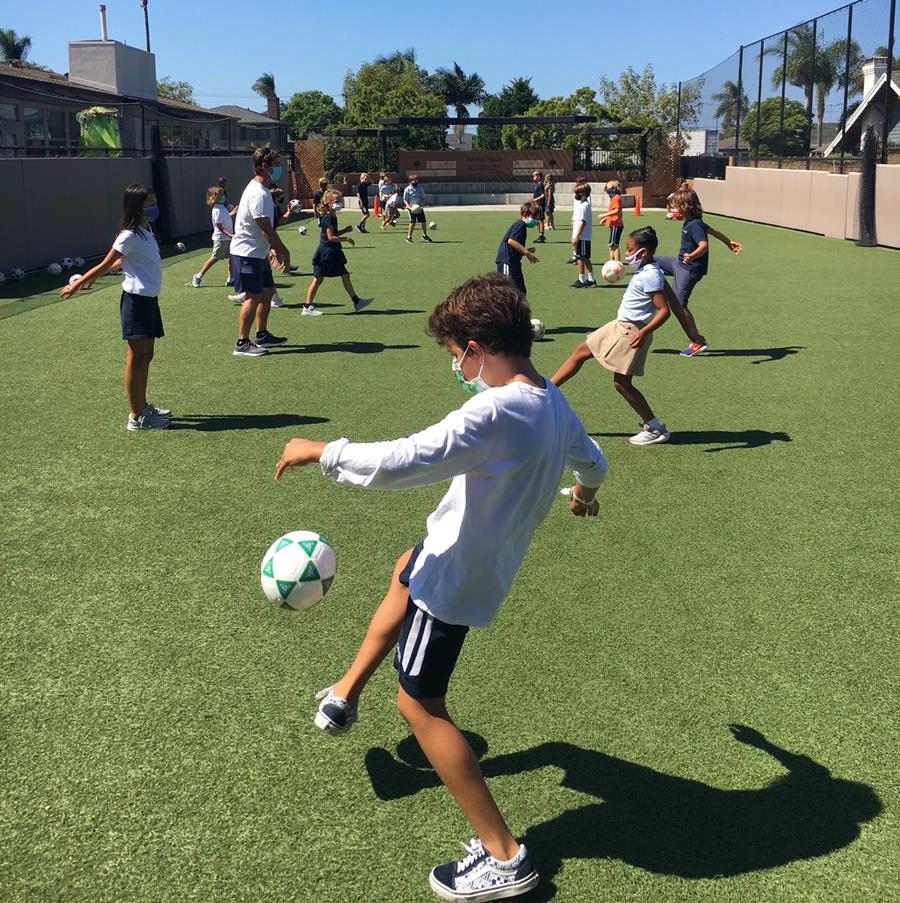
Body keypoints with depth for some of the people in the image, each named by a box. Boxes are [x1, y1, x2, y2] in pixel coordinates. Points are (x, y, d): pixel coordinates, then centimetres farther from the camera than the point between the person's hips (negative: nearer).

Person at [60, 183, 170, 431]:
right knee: (136, 358, -3)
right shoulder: (130, 236, -15)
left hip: (149, 299, 9)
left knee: (146, 356, 15)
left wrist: (90, 278, 20)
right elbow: (105, 265, -8)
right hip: (136, 300, -9)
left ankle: (143, 406, 26)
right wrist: (77, 285, -4)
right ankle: (135, 417, 3)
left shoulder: (145, 231, 12)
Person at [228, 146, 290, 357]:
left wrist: (275, 249, 15)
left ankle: (262, 335, 28)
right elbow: (266, 228, -22)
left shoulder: (261, 190, 13)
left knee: (267, 291, 16)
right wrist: (283, 251, -14)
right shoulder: (258, 194, -21)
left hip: (258, 252, 11)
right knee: (253, 297, -10)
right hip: (247, 253, -11)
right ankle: (242, 344, -5)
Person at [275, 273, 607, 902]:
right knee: (405, 576, 36)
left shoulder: (494, 412, -32)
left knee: (420, 705, 2)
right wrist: (584, 491, 41)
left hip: (455, 573, -10)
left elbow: (396, 464, -36)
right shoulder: (555, 403, -3)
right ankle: (345, 696, 51)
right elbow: (592, 461, 17)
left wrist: (320, 451, -20)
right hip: (483, 560, 10)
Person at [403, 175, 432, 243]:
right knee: (412, 222, -13)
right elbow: (405, 200, -4)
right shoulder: (407, 189, -5)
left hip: (419, 208, 4)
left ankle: (425, 235, 24)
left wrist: (422, 206, -9)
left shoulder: (420, 189, 4)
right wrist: (410, 207, -18)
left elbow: (423, 198, 10)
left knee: (423, 222, 4)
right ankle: (409, 237, -1)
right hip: (411, 209, -4)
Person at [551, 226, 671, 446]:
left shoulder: (651, 276, -20)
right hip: (620, 326, 10)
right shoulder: (644, 271, 8)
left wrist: (644, 332, -34)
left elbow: (664, 310, -25)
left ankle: (656, 429, 4)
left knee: (622, 383, -6)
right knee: (580, 351, 13)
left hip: (631, 333, -10)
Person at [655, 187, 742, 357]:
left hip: (689, 269, -10)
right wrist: (729, 243, 32)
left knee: (679, 305, -11)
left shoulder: (694, 225, -22)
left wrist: (692, 256, -57)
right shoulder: (692, 222, 7)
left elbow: (704, 245, -37)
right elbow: (713, 231, 19)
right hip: (680, 263, 10)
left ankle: (698, 342, -4)